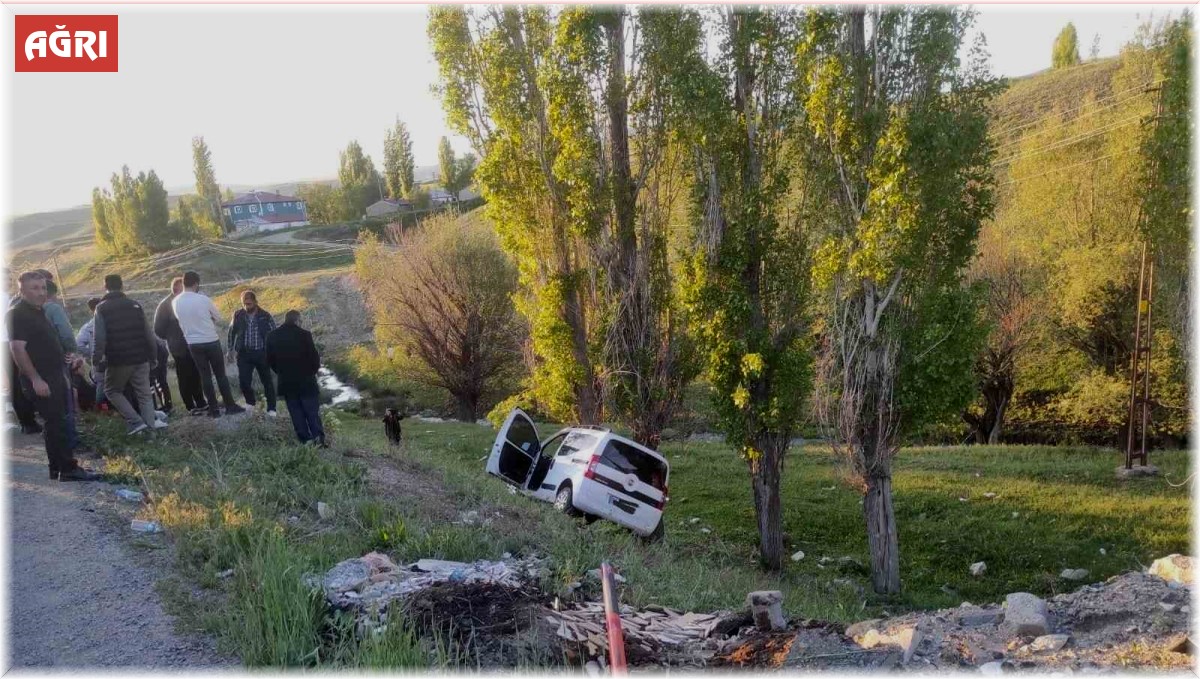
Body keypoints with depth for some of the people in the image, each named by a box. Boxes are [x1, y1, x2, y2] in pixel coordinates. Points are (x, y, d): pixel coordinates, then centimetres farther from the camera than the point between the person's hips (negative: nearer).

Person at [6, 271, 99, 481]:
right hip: (41, 380, -10)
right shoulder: (18, 314, -14)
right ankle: (68, 469, -3)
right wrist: (35, 379, -24)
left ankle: (56, 470, 18)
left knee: (56, 423, 12)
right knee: (55, 424, -7)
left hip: (55, 376, 10)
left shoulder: (39, 312, 15)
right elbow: (18, 349, -21)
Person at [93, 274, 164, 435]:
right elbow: (148, 334, 6)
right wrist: (153, 356, 12)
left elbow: (100, 338, -13)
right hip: (140, 358, 3)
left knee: (112, 391, 14)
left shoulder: (102, 308, -5)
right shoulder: (135, 305, 6)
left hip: (118, 360, -3)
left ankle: (136, 422, 2)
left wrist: (96, 359, -6)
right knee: (144, 393, 12)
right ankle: (150, 422, 1)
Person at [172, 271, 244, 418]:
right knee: (220, 375, 7)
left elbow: (181, 320, 12)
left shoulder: (175, 302, -3)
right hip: (211, 341, -3)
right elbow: (218, 318, -1)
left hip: (193, 344, 3)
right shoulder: (203, 299, -14)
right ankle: (230, 406, 10)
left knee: (205, 376, 10)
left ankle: (213, 409, 11)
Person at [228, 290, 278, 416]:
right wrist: (230, 349, 8)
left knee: (267, 381, 3)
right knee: (243, 380, -1)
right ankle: (250, 402, 25)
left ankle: (271, 408, 12)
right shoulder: (238, 315, -1)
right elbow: (232, 332, 11)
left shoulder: (265, 315, -7)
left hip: (262, 353, -2)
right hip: (244, 353, 2)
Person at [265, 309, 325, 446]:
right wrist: (312, 371, 9)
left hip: (286, 382, 3)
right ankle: (319, 438, -7)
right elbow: (314, 357, -10)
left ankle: (306, 441, 8)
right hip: (305, 381, -3)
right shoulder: (304, 334, -12)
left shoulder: (272, 336, 1)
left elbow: (269, 360, 7)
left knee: (296, 413, 9)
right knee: (312, 412, 3)